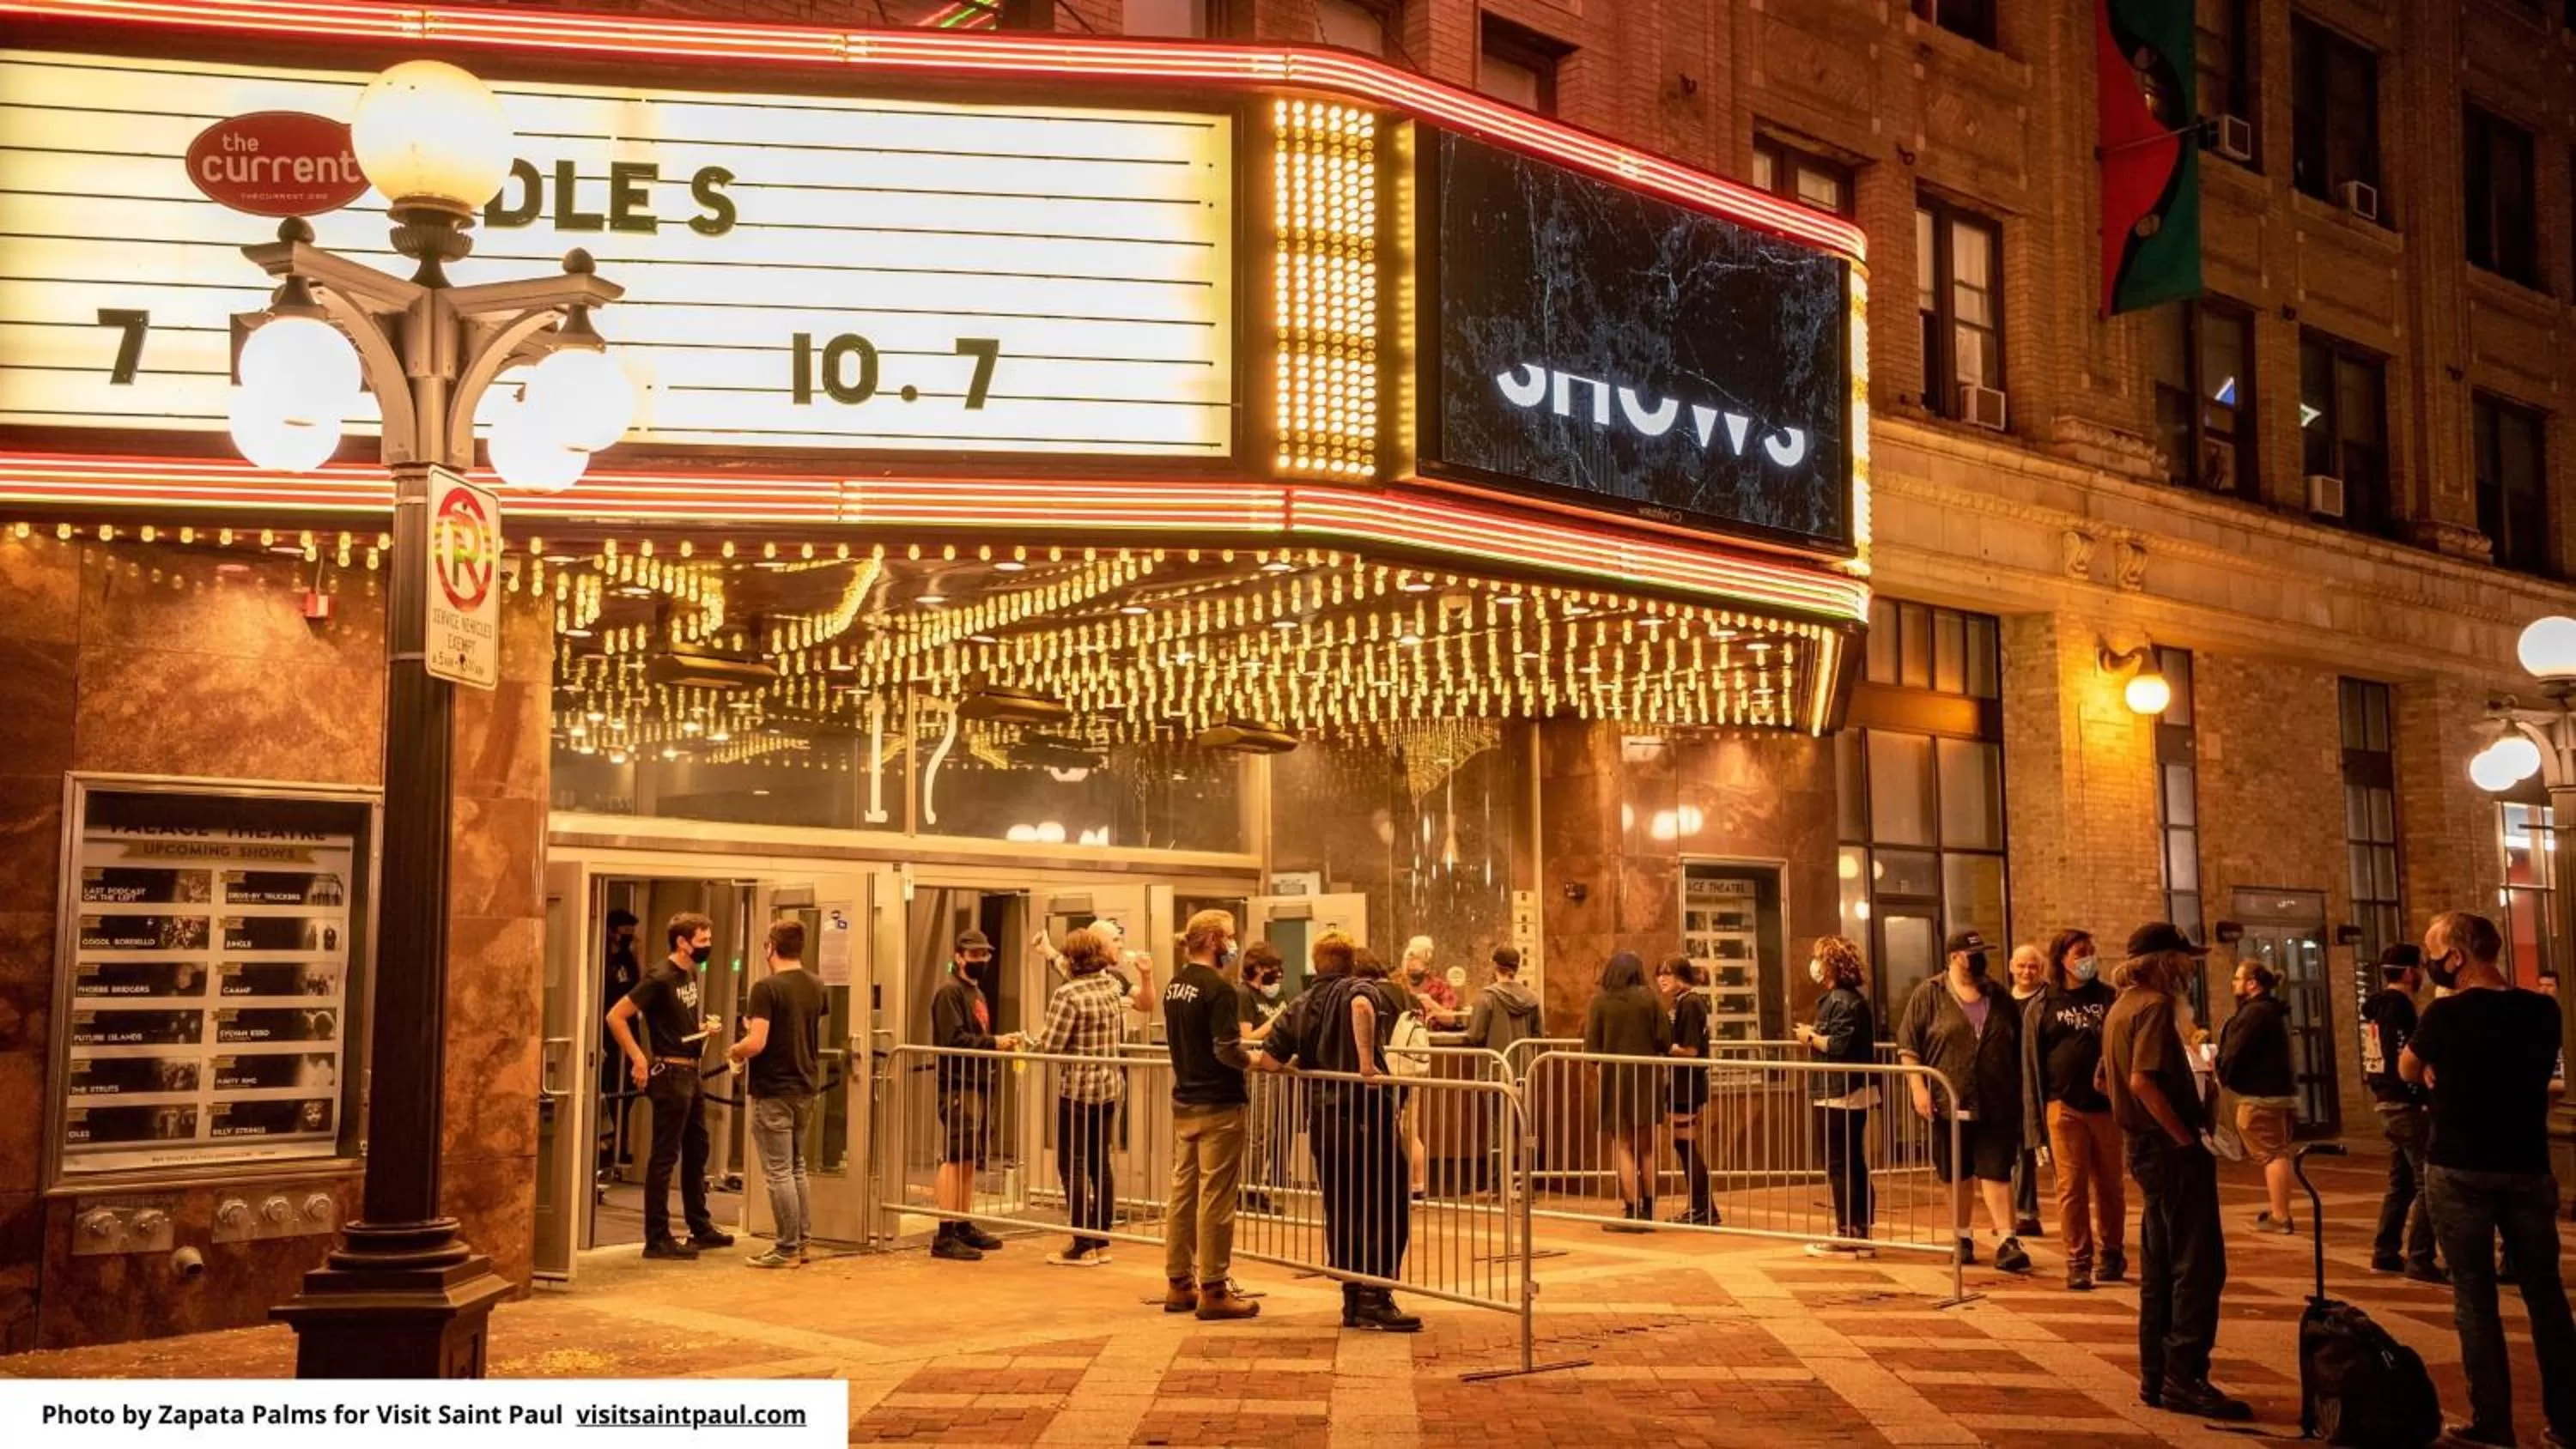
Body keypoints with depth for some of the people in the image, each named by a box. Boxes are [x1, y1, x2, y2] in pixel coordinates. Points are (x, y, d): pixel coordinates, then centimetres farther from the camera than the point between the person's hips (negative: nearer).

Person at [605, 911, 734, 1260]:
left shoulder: (690, 974, 11)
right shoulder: (660, 978, -16)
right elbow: (615, 1017, -18)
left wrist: (705, 1026, 6)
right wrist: (638, 1058, -20)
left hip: (690, 1073, 9)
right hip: (670, 1073, -9)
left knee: (697, 1151, 17)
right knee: (665, 1156, -3)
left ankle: (701, 1228, 28)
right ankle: (657, 1239, 3)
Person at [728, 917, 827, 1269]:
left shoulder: (767, 988, -17)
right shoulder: (816, 987, 6)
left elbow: (756, 1043, -24)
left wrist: (735, 1051, -3)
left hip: (773, 1091, -7)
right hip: (806, 1088, 7)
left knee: (778, 1171, -1)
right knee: (796, 1167, 18)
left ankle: (788, 1249, 3)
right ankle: (802, 1241, 21)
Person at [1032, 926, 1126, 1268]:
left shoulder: (1068, 993, -17)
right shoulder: (1113, 986, 5)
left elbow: (1049, 1046, -18)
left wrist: (1025, 1041, 4)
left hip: (1077, 1089, -7)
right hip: (1111, 1088, 7)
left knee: (1073, 1165, 1)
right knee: (1099, 1163, 14)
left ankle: (1083, 1246, 1)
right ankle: (1101, 1241, 18)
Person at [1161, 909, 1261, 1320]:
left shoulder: (1175, 986, 9)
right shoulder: (1218, 988, -17)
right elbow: (1227, 1050, -23)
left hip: (1184, 1102, 8)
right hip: (1218, 1104, -8)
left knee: (1182, 1191, 12)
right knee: (1215, 1198, -2)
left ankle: (1178, 1284, 19)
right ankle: (1213, 1290, 3)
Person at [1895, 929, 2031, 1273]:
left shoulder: (1999, 997, 10)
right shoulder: (1929, 995, 0)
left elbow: (2018, 1049, 18)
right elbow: (1908, 1044, -2)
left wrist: (2019, 1096, 15)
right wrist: (1919, 1088, -11)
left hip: (1996, 1104, 1)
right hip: (1949, 1102, -1)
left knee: (1996, 1172, -5)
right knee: (1958, 1174, 9)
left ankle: (2006, 1241, -9)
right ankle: (1963, 1236, 23)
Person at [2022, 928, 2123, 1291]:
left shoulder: (2109, 998, 8)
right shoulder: (2044, 1005, 4)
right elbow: (2032, 1063, 4)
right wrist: (2037, 1117, 0)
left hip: (2106, 1105, 1)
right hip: (2064, 1107, -1)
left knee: (2109, 1186, 9)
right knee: (2071, 1187, -2)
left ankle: (2111, 1253, 24)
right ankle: (2078, 1262, 5)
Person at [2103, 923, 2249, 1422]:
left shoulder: (2120, 1008, 15)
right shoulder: (2155, 1006, -15)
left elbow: (2106, 1081, 23)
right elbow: (2144, 1080, -26)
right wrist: (2185, 1137, -20)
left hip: (2146, 1146, 10)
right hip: (2173, 1150, -10)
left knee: (2160, 1271, 13)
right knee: (2199, 1267, -6)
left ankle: (2156, 1379, 18)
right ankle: (2185, 1379, -6)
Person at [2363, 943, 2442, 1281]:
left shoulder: (2377, 1005, 14)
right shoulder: (2399, 1006, -16)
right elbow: (2406, 1060, -22)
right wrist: (2428, 1097, -17)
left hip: (2386, 1102, 10)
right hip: (2406, 1104, -10)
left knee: (2401, 1181, 17)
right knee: (2428, 1182, -7)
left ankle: (2385, 1253, 20)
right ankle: (2419, 1260, -7)